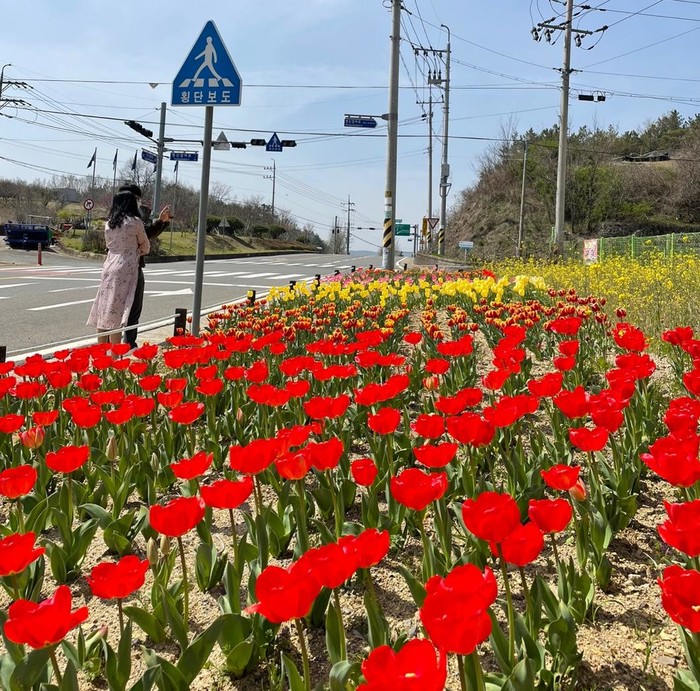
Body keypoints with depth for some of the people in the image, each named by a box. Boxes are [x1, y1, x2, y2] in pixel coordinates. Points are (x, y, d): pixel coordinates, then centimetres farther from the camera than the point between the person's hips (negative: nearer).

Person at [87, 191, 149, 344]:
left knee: (104, 313, 8)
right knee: (116, 315, -8)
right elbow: (145, 246, 8)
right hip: (125, 270, -5)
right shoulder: (135, 222, -2)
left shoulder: (109, 223, 13)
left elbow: (109, 244, 18)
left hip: (109, 267, 5)